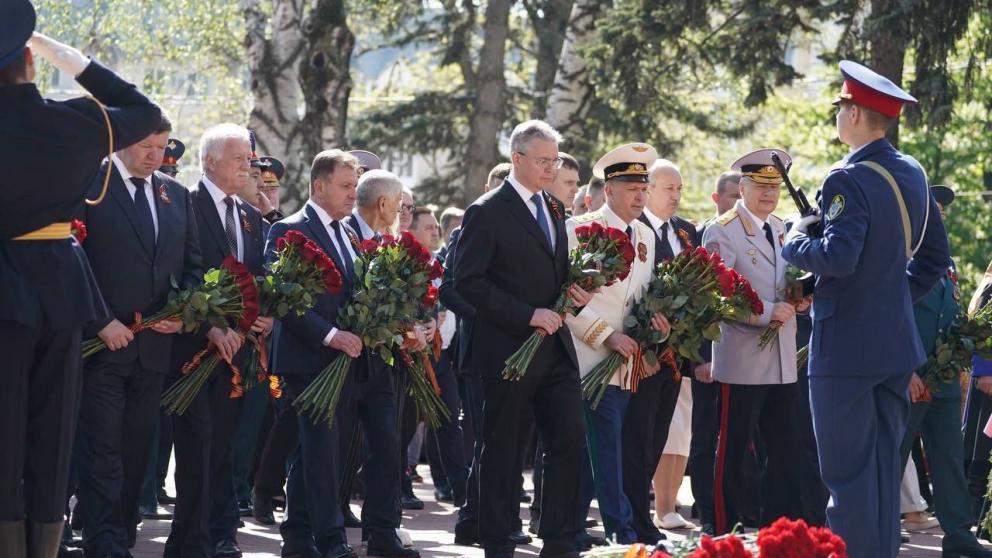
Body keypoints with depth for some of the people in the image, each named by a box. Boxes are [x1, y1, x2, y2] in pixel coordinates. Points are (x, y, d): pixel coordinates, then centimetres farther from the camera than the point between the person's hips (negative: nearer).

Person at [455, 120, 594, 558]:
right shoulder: (488, 212, -9)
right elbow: (469, 282, -14)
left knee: (570, 440, 0)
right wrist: (527, 314, -19)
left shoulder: (554, 209, 14)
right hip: (509, 350, -6)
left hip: (554, 346, 7)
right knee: (504, 451, 2)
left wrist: (573, 292, 3)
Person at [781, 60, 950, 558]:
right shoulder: (913, 174, 10)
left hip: (846, 347, -8)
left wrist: (796, 243, -10)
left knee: (848, 471, -4)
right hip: (897, 346, 8)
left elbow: (838, 256, -28)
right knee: (884, 466, 12)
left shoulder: (850, 180, -17)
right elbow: (933, 257, 18)